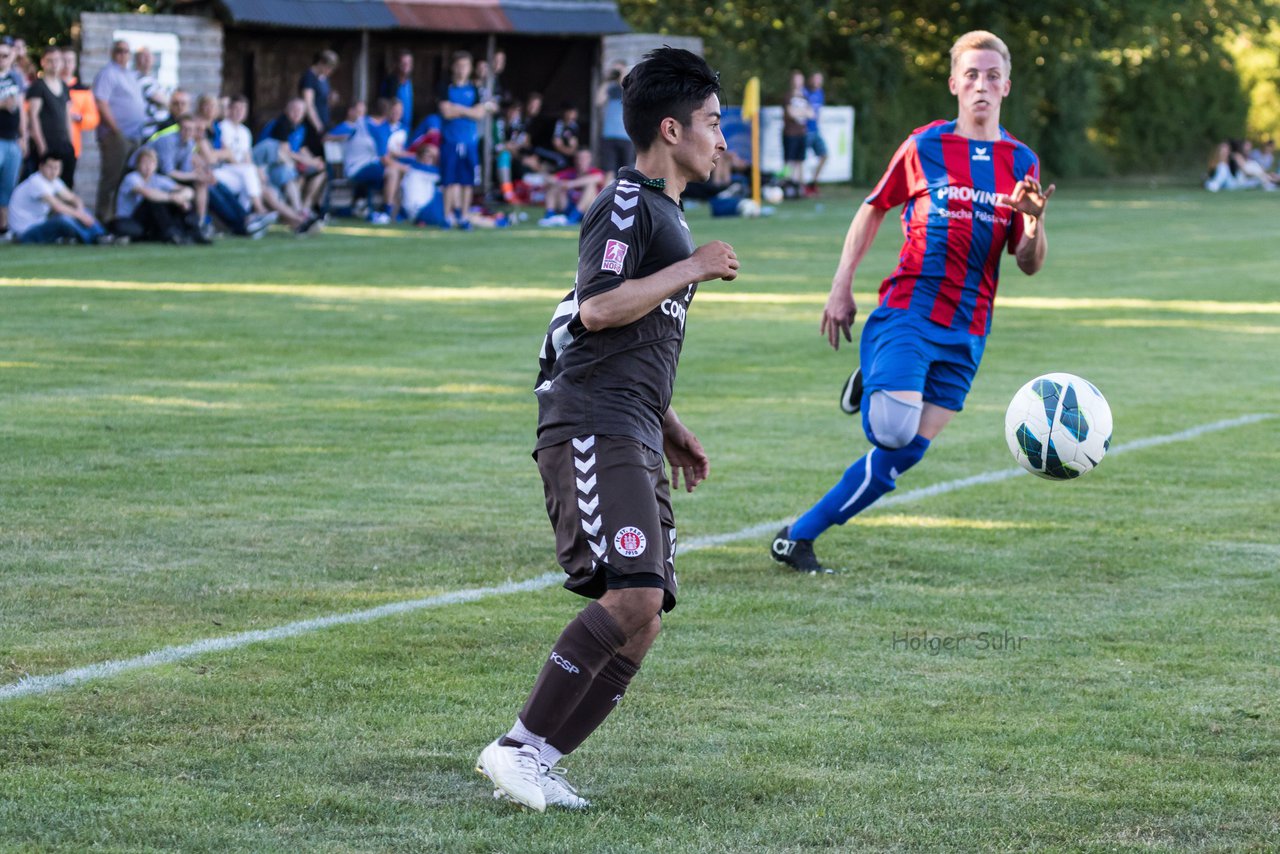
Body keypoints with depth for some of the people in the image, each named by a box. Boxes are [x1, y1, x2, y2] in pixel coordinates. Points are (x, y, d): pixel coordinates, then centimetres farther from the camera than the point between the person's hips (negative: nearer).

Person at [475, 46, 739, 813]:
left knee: (642, 624, 1)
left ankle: (540, 766, 2)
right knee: (632, 595, -24)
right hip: (592, 430, -10)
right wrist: (692, 269, -13)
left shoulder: (665, 213, 25)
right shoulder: (627, 204, -6)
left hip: (634, 441, 10)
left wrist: (671, 426, 30)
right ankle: (519, 747, -18)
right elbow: (597, 308, -19)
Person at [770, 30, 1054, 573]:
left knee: (904, 454, -2)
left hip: (966, 329, 3)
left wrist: (1034, 223, -13)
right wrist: (842, 286, 6)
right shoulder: (925, 146, 2)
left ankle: (798, 538, 10)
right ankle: (872, 386, 10)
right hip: (908, 309, -3)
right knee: (893, 430, -25)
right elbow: (874, 209, 13)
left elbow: (1029, 264, 8)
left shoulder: (1022, 163, 9)